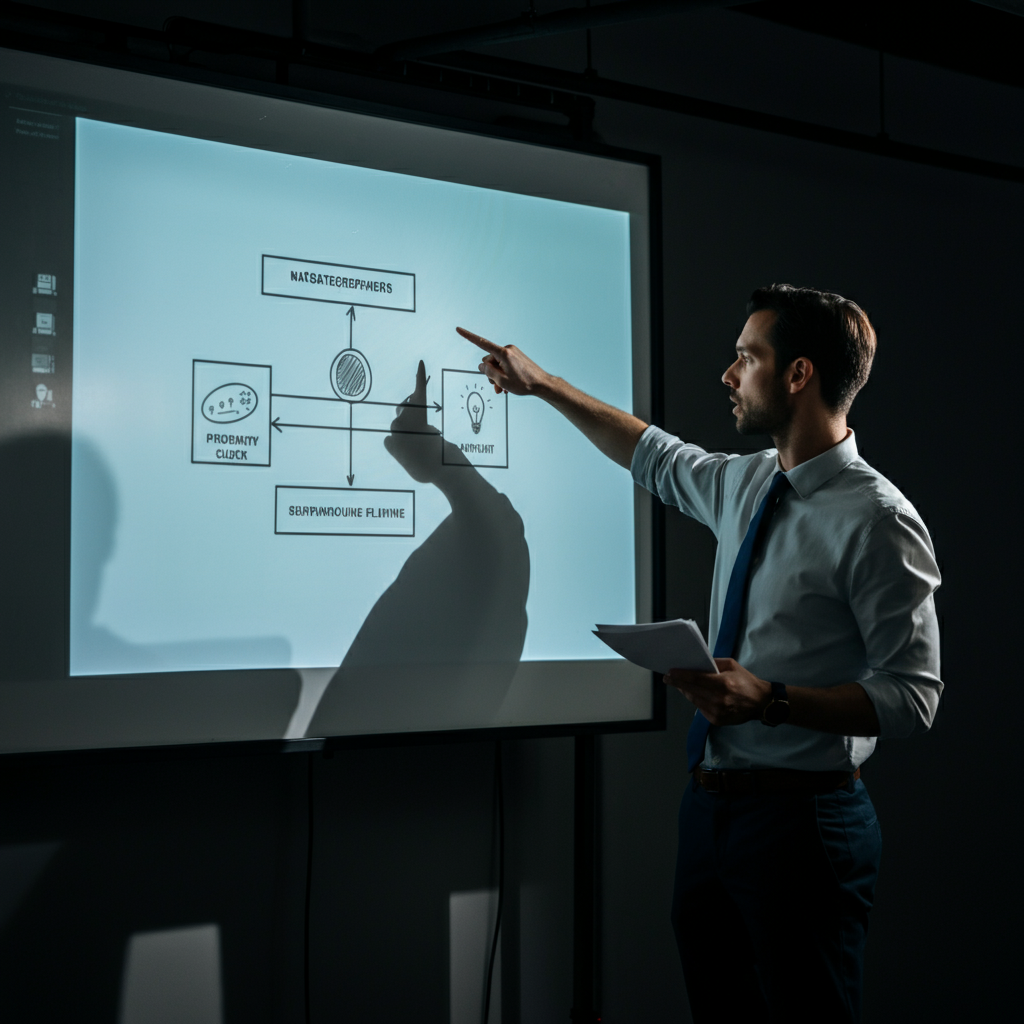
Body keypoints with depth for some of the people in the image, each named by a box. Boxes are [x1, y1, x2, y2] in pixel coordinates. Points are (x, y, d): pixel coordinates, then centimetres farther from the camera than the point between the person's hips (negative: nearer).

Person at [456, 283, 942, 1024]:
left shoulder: (875, 520, -16)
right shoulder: (746, 484, 7)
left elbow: (912, 697, -17)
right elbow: (656, 457, 27)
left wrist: (770, 700, -26)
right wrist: (542, 385, 28)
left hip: (800, 817, -7)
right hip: (711, 804, 8)